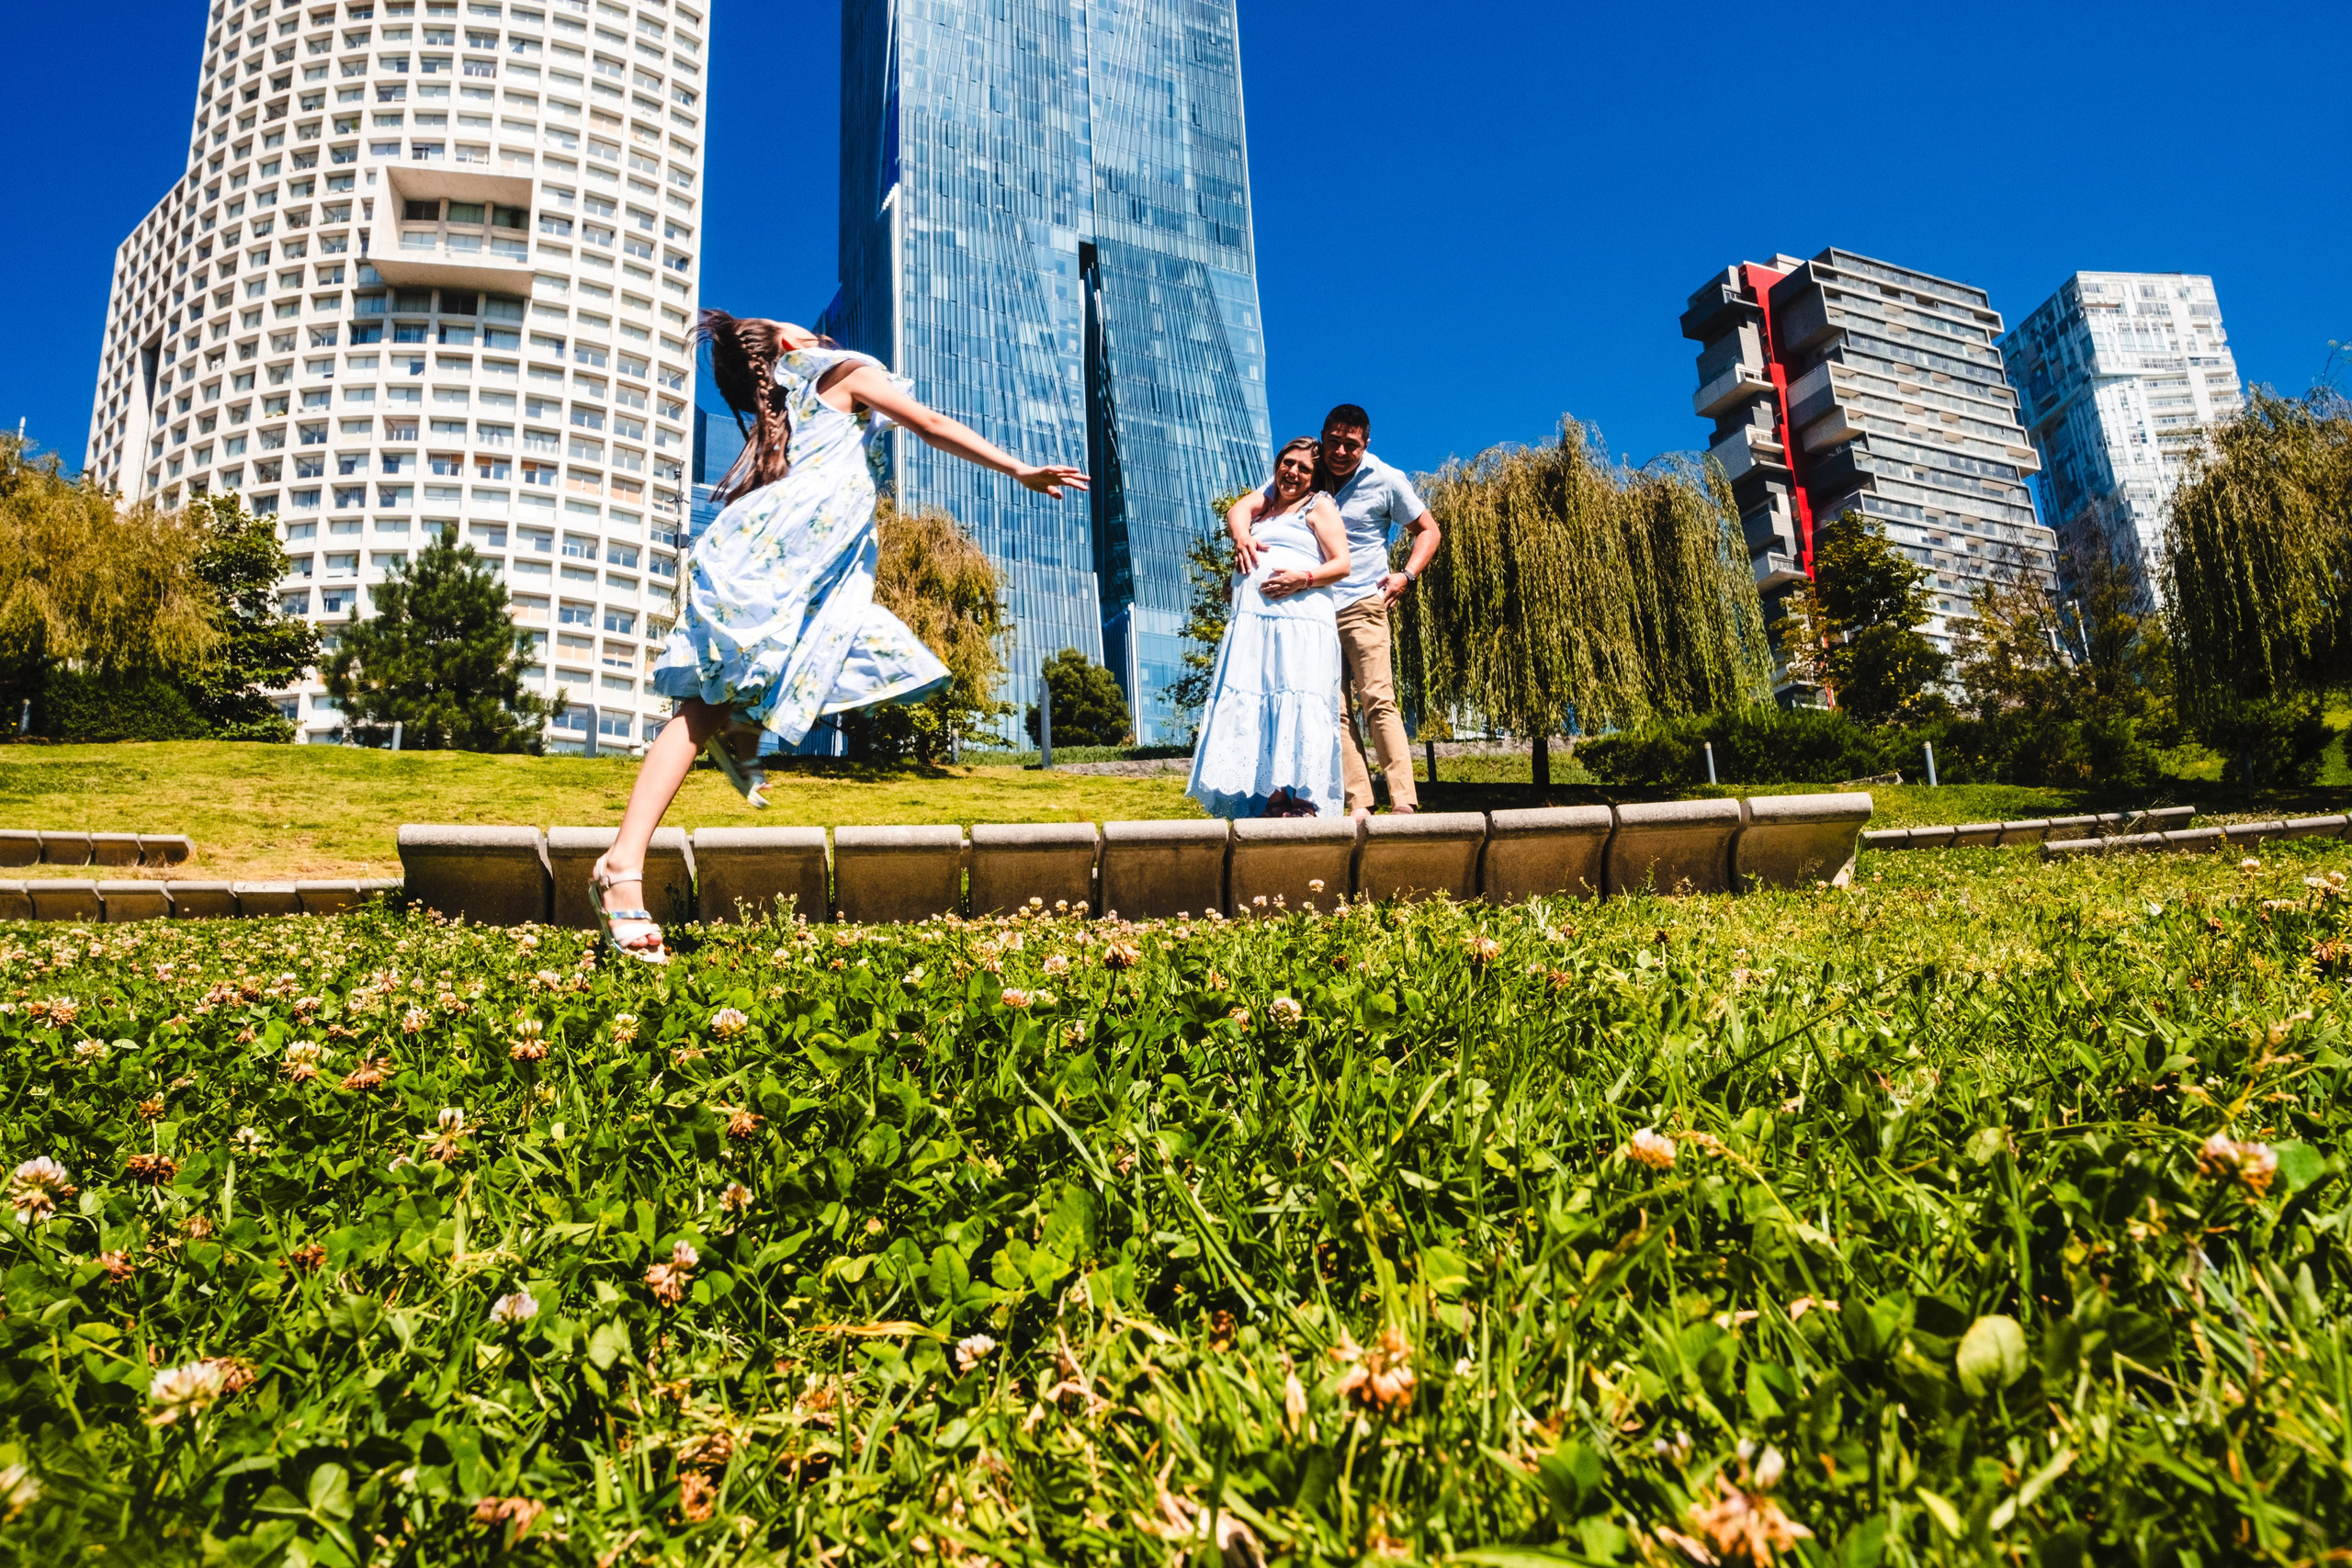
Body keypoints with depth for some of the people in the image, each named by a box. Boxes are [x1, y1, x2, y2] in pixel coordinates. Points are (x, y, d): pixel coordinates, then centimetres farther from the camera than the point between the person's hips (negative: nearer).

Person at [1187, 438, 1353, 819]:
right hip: (1252, 623, 7)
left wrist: (1303, 578, -16)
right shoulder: (1266, 509, 29)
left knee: (1294, 707, -15)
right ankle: (1269, 802, -6)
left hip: (1299, 622, -6)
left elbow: (1342, 563, 0)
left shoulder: (1319, 506, 10)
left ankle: (1300, 801, -18)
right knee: (1251, 707, -4)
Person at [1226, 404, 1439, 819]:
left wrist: (1408, 575, -4)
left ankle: (1404, 802, -16)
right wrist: (1242, 537, -23)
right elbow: (1243, 508, 0)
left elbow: (1428, 530, 13)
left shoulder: (1386, 481, 4)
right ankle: (1359, 805, -4)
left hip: (1362, 605, -3)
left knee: (1378, 700, -13)